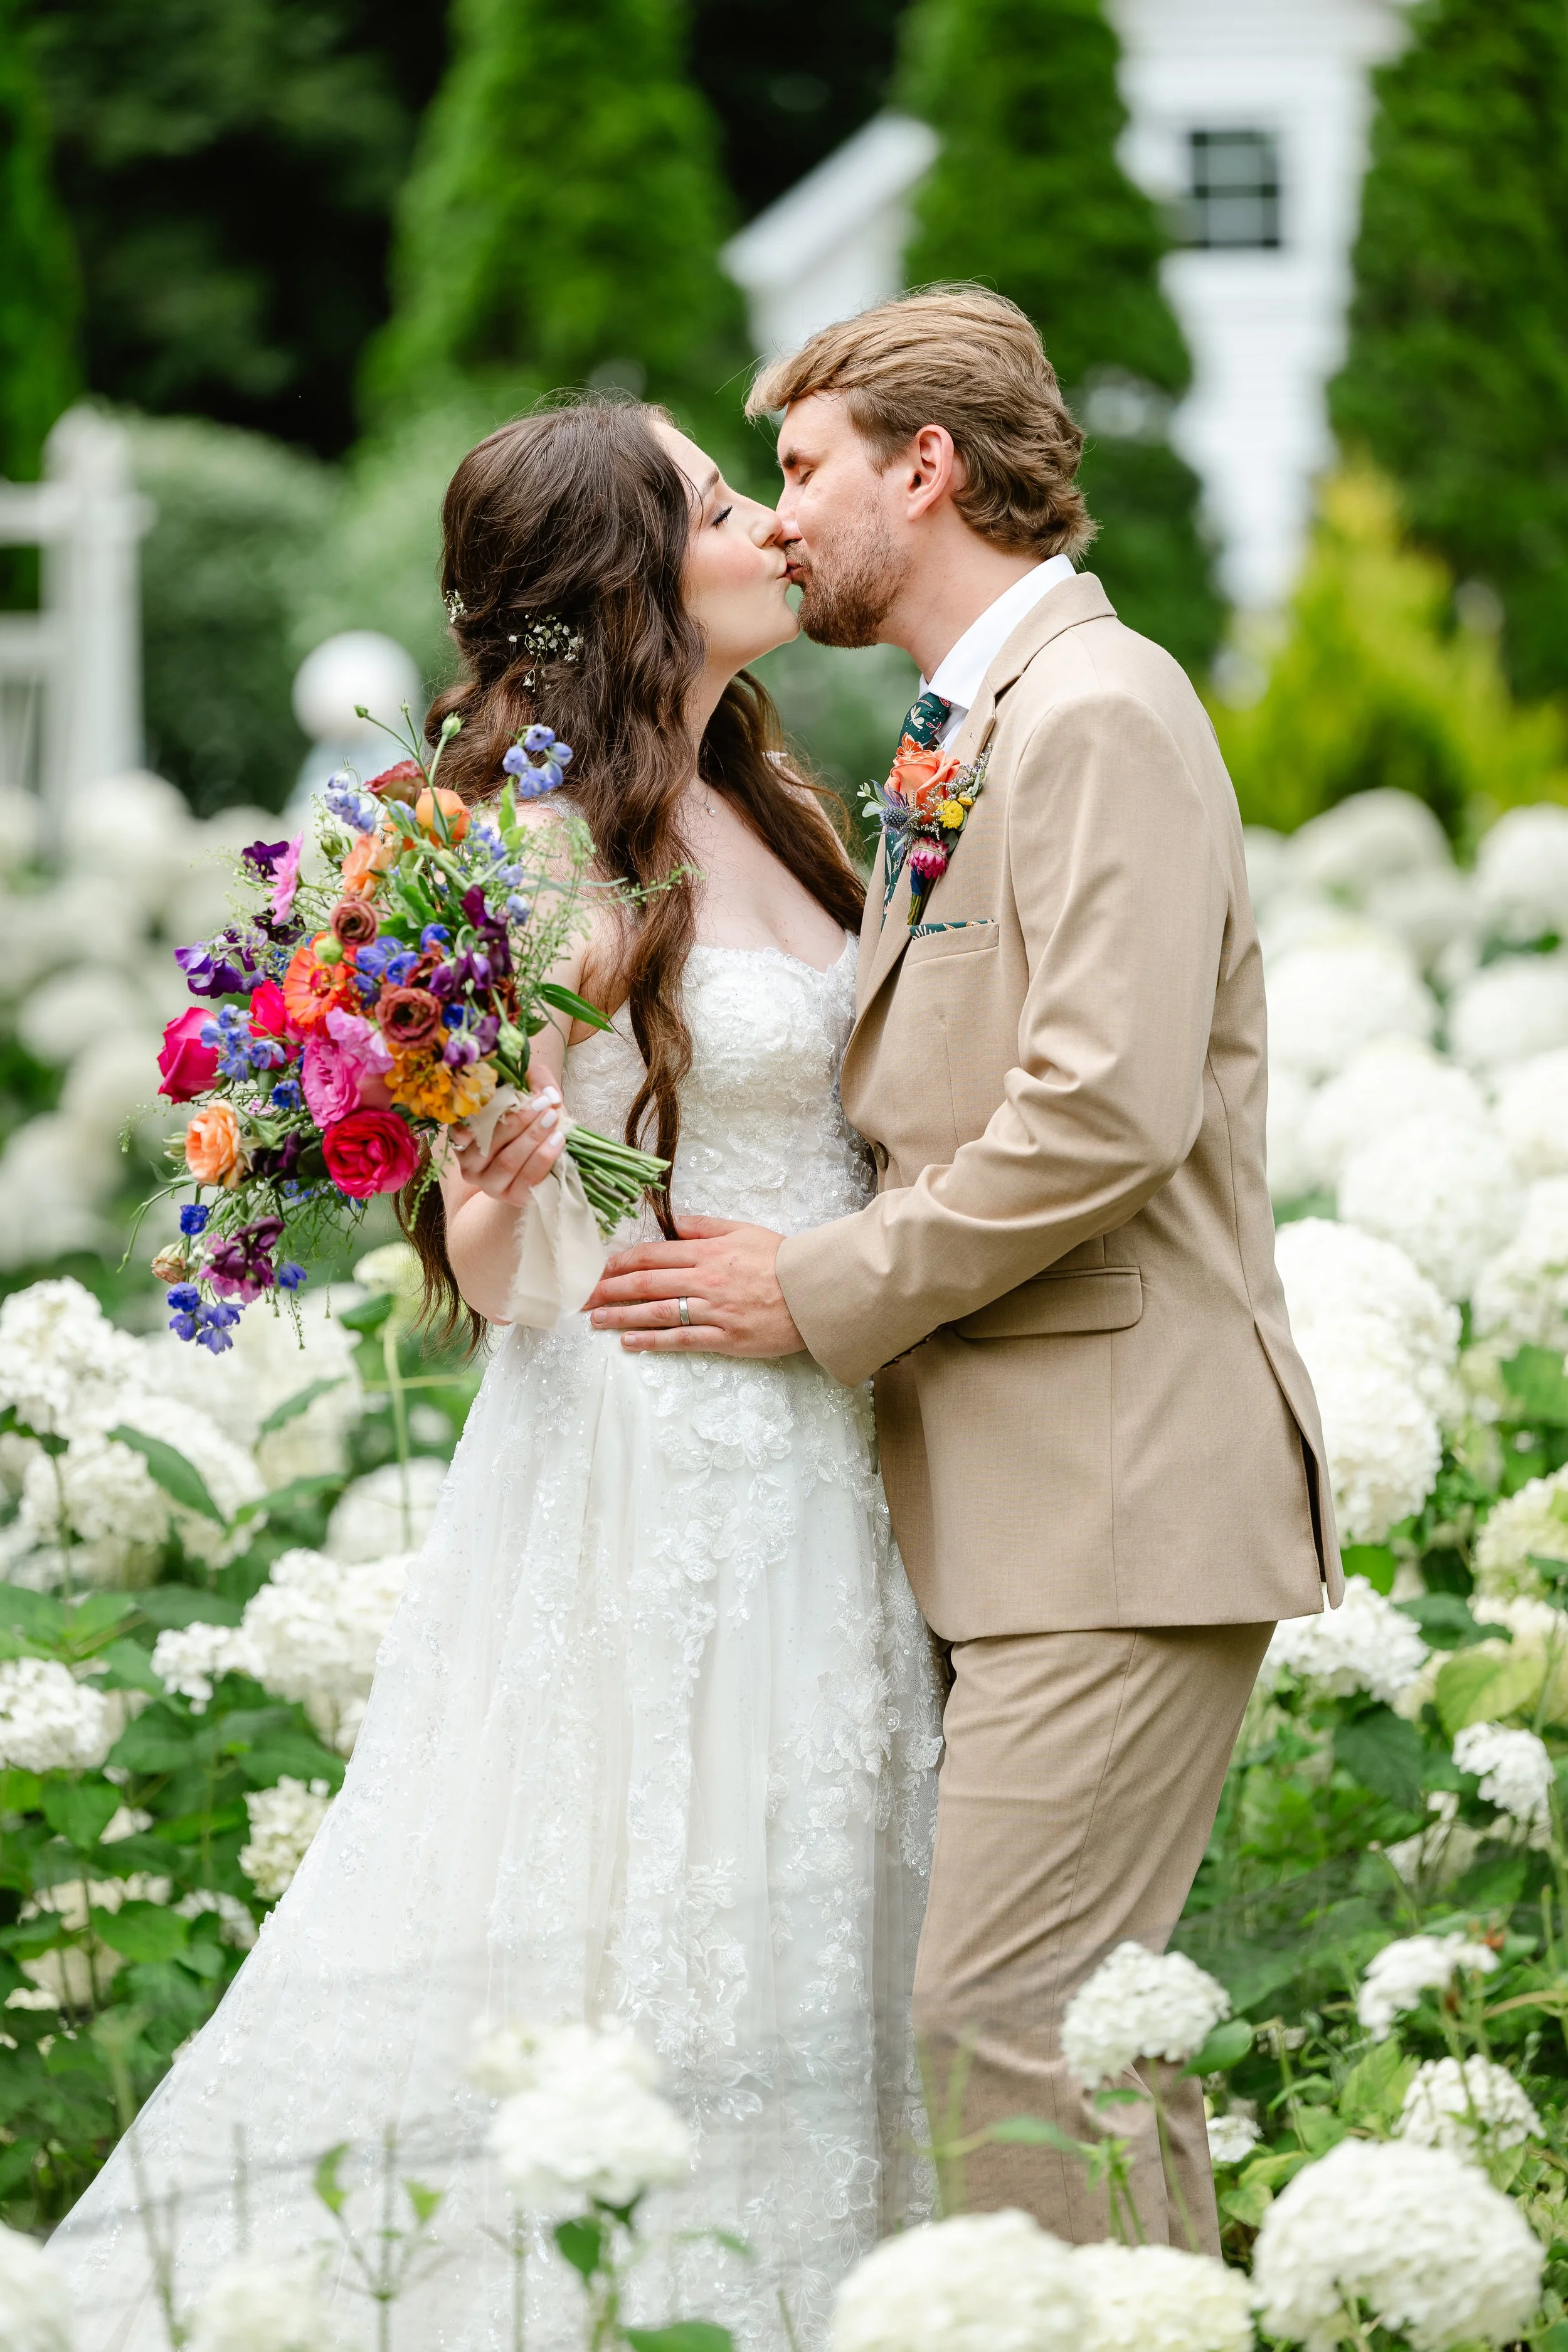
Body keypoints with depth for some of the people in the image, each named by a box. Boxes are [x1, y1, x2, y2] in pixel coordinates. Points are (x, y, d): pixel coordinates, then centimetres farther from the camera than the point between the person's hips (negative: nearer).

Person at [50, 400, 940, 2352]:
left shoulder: (753, 811, 10)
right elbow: (485, 1270, -15)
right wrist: (497, 1187, -36)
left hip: (805, 1471, 8)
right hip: (649, 1473, -8)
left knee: (785, 1952, 10)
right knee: (627, 1980, -6)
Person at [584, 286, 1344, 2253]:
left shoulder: (1100, 711, -12)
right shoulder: (966, 735, 19)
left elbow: (1105, 1112, -22)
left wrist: (820, 1295, -15)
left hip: (1124, 1490, -10)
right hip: (1023, 1495, 10)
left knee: (999, 2019, -14)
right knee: (1087, 2016, 12)